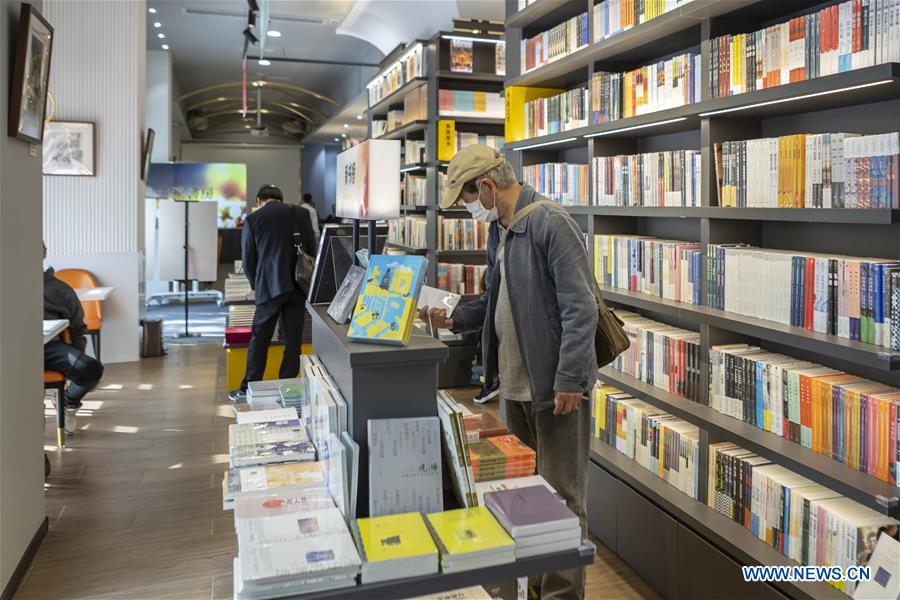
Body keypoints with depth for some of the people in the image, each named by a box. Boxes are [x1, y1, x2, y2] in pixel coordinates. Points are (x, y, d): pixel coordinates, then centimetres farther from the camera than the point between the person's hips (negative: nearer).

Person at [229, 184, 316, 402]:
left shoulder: (252, 220, 2)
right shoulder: (301, 214, 7)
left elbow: (248, 261, 4)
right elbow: (312, 250, 7)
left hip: (270, 287, -2)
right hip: (298, 285, 2)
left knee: (259, 339, 8)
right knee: (293, 340, 8)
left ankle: (248, 390, 13)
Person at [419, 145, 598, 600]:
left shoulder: (550, 224, -17)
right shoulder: (498, 229, 11)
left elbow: (580, 308, -20)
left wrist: (569, 380, -21)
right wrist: (455, 318, 7)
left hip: (554, 385, -9)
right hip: (515, 383, 9)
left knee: (560, 496, 5)